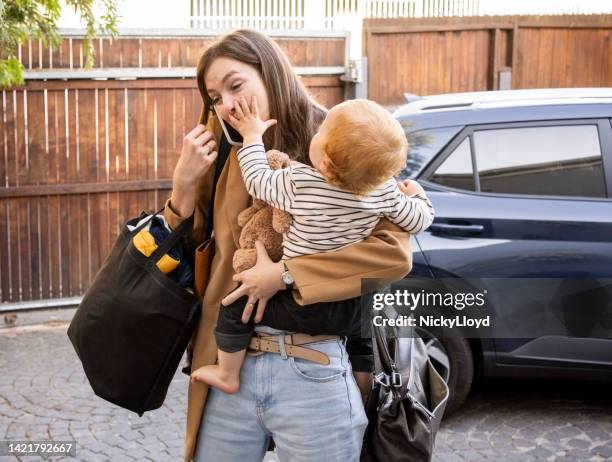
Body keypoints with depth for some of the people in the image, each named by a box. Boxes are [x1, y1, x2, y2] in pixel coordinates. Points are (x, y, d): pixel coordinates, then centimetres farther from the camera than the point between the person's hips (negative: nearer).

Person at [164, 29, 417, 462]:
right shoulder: (226, 153, 7)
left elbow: (396, 251, -18)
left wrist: (284, 273, -19)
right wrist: (184, 185, -6)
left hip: (314, 373, -4)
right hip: (230, 366, 5)